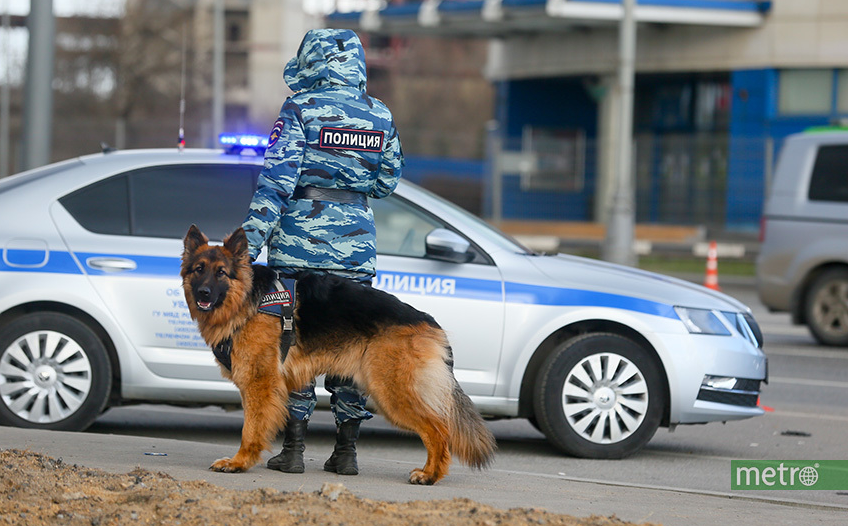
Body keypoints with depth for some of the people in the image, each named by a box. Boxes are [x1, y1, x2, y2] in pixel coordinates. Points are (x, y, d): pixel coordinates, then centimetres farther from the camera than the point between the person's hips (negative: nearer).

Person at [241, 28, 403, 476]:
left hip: (300, 241, -4)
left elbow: (276, 180, -13)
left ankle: (292, 449, 1)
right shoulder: (380, 116, 6)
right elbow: (386, 183, 14)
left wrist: (250, 242, -14)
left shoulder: (301, 109, -7)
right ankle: (346, 451, 9)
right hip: (356, 245, 4)